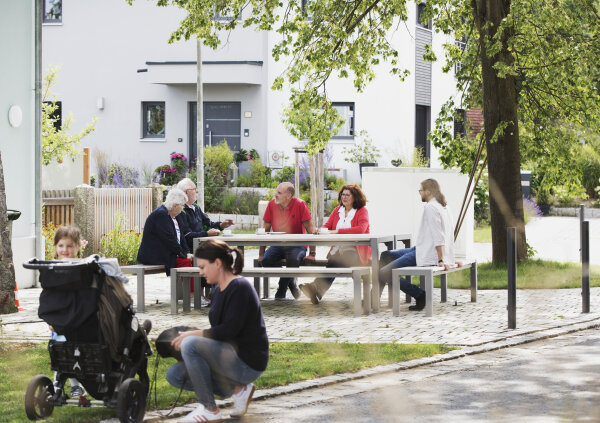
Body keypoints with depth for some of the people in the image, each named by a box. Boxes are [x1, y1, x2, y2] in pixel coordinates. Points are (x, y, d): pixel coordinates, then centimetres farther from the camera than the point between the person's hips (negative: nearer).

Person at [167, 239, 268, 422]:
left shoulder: (239, 288, -14)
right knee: (175, 374, 2)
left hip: (248, 362, -10)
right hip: (230, 356, 10)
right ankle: (237, 389, 4)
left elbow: (229, 330, -22)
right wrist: (189, 335, 5)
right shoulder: (219, 289, 14)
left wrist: (192, 335, -17)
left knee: (190, 344, -28)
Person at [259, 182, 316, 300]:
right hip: (277, 245, 4)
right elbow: (266, 229, 6)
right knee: (266, 260, -26)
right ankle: (290, 282, -1)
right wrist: (261, 253, 0)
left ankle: (281, 291, -13)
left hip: (296, 245, -3)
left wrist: (312, 254, -15)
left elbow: (310, 229, -9)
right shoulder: (271, 204, 0)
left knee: (293, 260, -36)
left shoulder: (300, 205, -9)